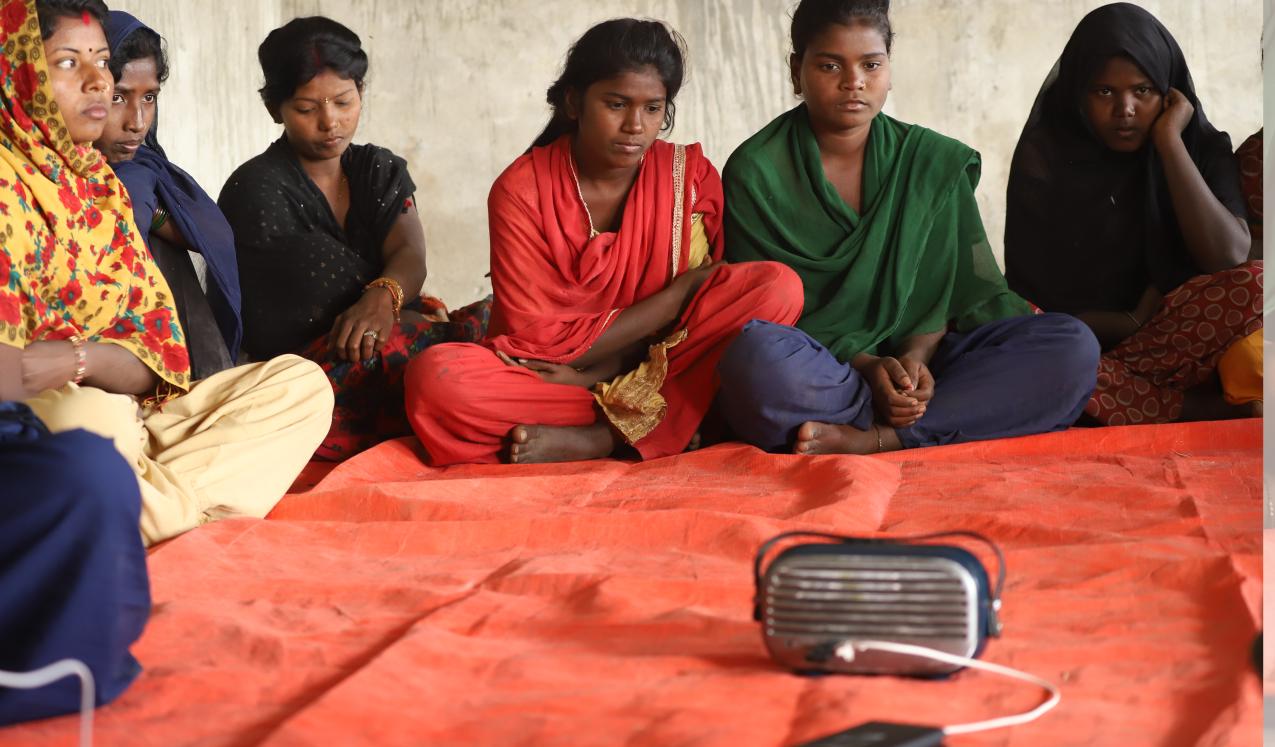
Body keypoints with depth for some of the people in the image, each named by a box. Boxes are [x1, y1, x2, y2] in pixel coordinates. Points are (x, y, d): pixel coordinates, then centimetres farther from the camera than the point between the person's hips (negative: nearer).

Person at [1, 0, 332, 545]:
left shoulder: (101, 184, 17)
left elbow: (158, 343, 7)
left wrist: (79, 359, -11)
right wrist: (102, 364, -10)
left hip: (128, 418, 8)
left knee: (301, 382, -5)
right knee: (94, 416, -42)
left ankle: (154, 508, -24)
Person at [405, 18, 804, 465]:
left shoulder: (691, 177, -3)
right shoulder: (520, 190, -10)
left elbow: (695, 309, -4)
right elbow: (534, 339, -14)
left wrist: (599, 368, -19)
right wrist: (683, 289, -16)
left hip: (656, 374, 2)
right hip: (547, 382, -2)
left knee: (778, 286, -21)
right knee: (435, 378, -32)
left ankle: (598, 439, -24)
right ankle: (659, 428, -23)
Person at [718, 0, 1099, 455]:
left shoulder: (936, 163, 9)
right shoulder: (754, 171, -1)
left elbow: (945, 290, 6)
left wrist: (915, 357, -15)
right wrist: (864, 365, -19)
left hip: (910, 357, 4)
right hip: (812, 372, -3)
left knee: (1072, 345, -18)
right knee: (755, 354, -39)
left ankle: (873, 439, -28)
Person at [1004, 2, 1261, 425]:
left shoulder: (1202, 148, 3)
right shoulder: (1044, 151, 0)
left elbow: (1228, 259, -15)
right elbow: (1030, 291, -4)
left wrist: (1170, 142, -14)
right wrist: (1136, 322, -11)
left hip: (1173, 350, 0)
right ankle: (1215, 412, -28)